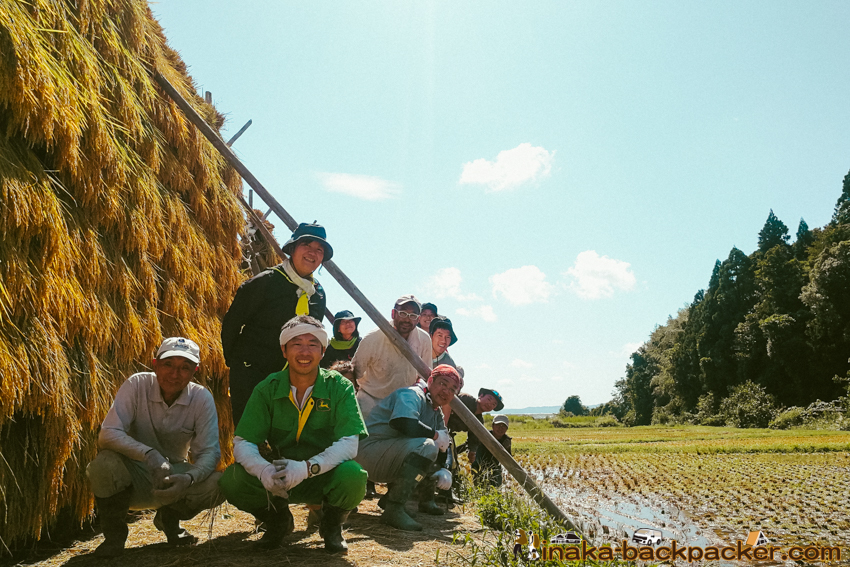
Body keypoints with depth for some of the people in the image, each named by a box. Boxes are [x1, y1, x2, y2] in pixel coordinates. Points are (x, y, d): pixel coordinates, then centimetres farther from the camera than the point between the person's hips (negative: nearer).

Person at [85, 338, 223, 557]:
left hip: (174, 475, 2)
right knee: (103, 464, -33)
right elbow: (108, 434, -26)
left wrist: (189, 478, -37)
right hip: (132, 477, -2)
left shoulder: (202, 398, -13)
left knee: (218, 484, -25)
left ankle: (169, 518, 10)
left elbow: (209, 452, -15)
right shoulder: (137, 385, -17)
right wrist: (149, 454, -41)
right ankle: (114, 534, -3)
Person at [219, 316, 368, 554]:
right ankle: (278, 520, 9)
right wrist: (263, 470, -34)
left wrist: (307, 467, -38)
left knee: (353, 475, -34)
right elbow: (242, 443, -11)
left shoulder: (340, 388, -11)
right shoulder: (267, 389, -6)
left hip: (325, 478, -2)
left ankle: (332, 525, 2)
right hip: (279, 481, 2)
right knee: (232, 479, -24)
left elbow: (349, 443, -22)